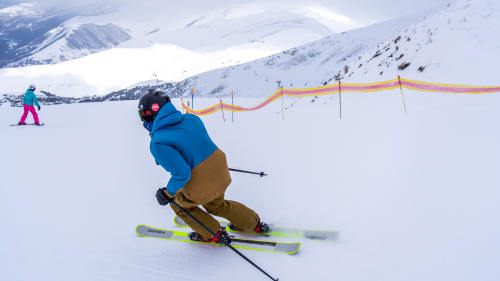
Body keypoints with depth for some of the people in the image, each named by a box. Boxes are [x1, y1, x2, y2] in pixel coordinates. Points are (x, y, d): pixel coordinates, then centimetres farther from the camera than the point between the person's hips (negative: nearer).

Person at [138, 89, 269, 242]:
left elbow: (181, 174, -26)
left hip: (201, 189, -7)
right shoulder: (191, 119, -2)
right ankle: (254, 224, 46)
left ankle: (212, 234, 32)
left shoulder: (158, 142, -22)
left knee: (178, 202, 25)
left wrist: (168, 194, -10)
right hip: (221, 176, 7)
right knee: (216, 205, 34)